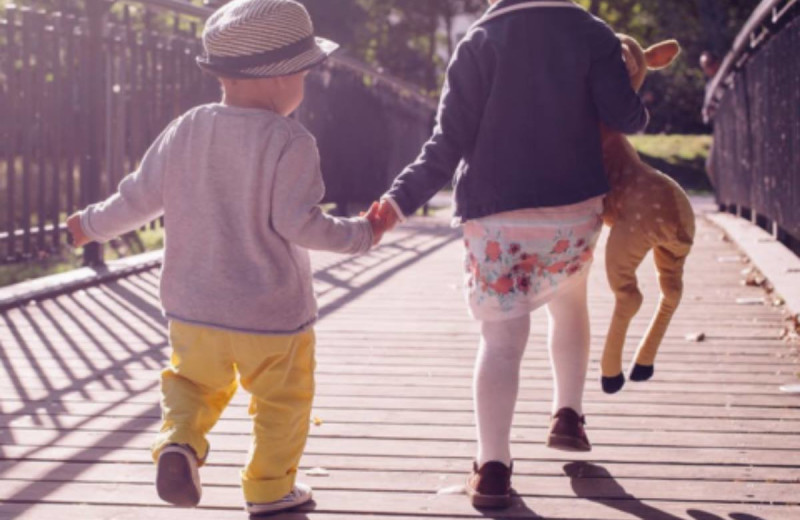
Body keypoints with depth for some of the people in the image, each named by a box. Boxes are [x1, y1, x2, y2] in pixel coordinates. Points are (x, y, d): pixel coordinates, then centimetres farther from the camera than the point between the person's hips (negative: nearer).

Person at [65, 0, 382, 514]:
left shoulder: (186, 130, -2)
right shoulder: (289, 142, -17)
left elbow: (141, 196, 3)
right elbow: (296, 222, -21)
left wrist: (93, 224, 20)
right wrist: (360, 235, -8)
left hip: (193, 305, 4)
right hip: (272, 311, -4)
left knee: (194, 379, 23)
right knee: (282, 400, 14)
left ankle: (180, 441, -2)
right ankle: (270, 487, 24)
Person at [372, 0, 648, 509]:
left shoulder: (481, 42, -2)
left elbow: (450, 142, -9)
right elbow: (624, 116, -6)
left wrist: (401, 200, -9)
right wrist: (640, 115, 18)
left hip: (497, 218, -2)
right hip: (576, 210, 2)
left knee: (502, 339, -1)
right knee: (569, 300, 30)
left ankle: (492, 467, -9)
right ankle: (568, 414, 27)